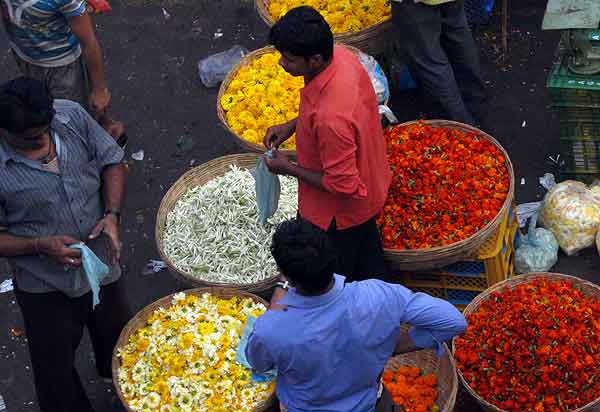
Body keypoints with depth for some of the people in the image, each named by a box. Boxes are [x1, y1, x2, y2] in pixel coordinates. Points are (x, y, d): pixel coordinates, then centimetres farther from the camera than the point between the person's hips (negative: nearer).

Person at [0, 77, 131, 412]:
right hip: (47, 289, -4)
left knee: (119, 343, 28)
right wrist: (41, 246, -28)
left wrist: (111, 214, -14)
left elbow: (112, 161, 0)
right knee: (57, 376, 13)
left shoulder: (72, 115, -15)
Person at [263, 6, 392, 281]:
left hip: (341, 212, -8)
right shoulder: (341, 56, -18)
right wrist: (292, 125, -2)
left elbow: (343, 186, -30)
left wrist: (288, 169, -18)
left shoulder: (330, 118, -43)